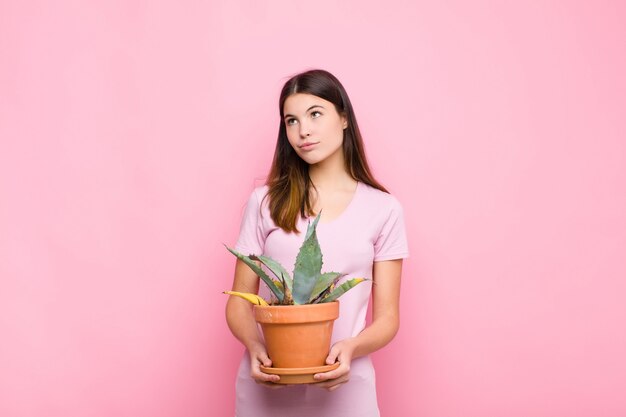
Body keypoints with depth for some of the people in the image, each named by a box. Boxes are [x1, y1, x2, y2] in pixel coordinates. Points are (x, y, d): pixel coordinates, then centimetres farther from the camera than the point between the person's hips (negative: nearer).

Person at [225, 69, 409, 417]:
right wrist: (254, 346, -16)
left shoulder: (383, 209, 1)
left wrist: (350, 348, -19)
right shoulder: (265, 201, 3)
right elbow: (240, 302, 4)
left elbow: (387, 317, 1)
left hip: (343, 384, 0)